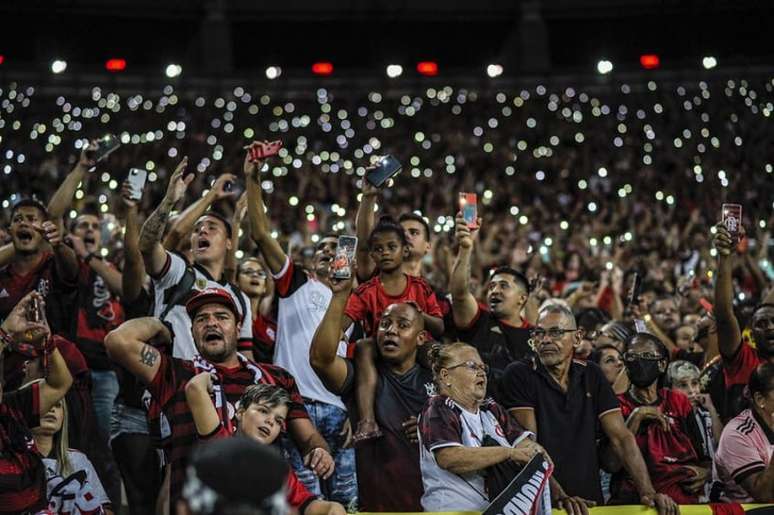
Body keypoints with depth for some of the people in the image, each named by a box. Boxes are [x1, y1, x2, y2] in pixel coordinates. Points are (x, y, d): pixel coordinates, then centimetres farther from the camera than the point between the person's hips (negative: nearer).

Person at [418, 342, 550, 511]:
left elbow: (530, 448, 10)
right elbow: (449, 458, -17)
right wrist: (510, 453, -14)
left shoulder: (491, 409, 20)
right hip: (456, 509, -5)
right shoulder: (438, 410, 1)